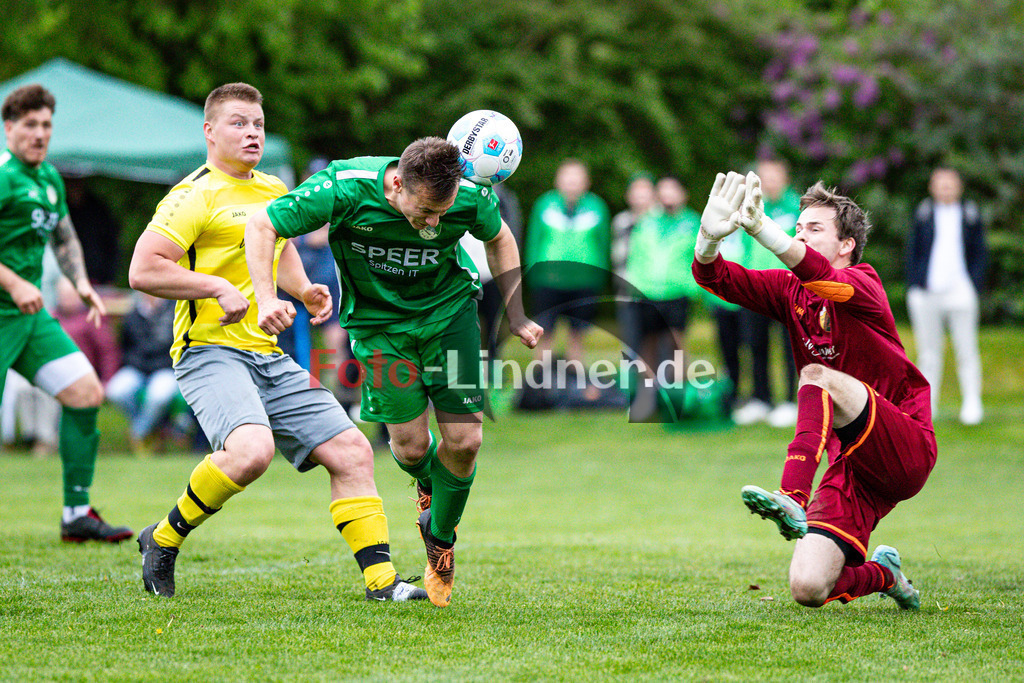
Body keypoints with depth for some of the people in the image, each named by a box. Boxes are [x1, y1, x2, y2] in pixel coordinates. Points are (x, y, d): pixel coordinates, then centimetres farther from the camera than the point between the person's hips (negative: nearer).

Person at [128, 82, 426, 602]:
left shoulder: (273, 192, 17)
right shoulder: (196, 196, -8)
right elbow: (142, 271, -16)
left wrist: (304, 291, 18)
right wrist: (219, 287, -20)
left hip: (270, 355, 8)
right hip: (210, 350, -8)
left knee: (351, 451, -1)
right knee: (251, 451, -32)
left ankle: (380, 579, 3)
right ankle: (163, 540, -9)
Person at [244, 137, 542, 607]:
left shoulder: (471, 197, -23)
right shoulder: (345, 188, -30)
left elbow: (498, 238, 2)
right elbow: (261, 226, -18)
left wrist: (516, 316, 2)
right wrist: (266, 299, -29)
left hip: (449, 309, 1)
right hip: (378, 319, -1)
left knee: (464, 441, -8)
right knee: (411, 446, -6)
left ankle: (440, 538, 20)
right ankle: (427, 483, 33)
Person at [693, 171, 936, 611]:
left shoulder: (863, 283, -9)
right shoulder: (788, 290, 9)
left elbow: (822, 277, -33)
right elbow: (716, 277, -7)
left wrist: (760, 228, -51)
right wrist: (710, 236, -32)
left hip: (908, 453, -6)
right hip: (853, 466, 6)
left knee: (818, 376, -28)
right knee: (808, 590, -8)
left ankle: (793, 500, -39)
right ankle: (882, 574, 24)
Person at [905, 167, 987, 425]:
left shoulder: (971, 215, 7)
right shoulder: (923, 214, 8)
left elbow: (980, 255, 9)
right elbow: (912, 252, 10)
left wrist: (974, 288, -2)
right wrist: (913, 287, 0)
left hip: (960, 292, -1)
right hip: (926, 294, 1)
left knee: (966, 350, -2)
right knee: (928, 351, 3)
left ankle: (971, 404, 5)